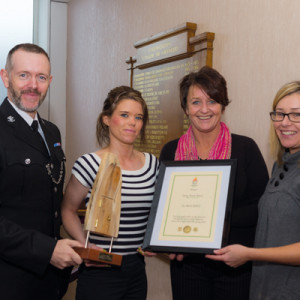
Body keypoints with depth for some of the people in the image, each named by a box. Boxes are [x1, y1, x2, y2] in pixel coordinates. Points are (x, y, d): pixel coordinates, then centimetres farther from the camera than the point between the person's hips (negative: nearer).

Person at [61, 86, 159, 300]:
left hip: (137, 271, 5)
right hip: (100, 272, -4)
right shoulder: (90, 164, -11)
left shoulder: (153, 164, 3)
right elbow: (69, 210, 0)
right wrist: (86, 246, -13)